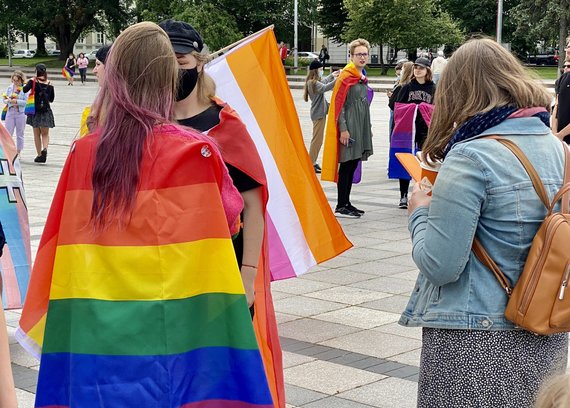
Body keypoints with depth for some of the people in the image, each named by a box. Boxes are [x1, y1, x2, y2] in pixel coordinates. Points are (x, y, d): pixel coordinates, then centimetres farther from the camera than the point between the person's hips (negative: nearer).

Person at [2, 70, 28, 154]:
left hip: (20, 113, -3)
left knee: (20, 134, 6)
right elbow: (4, 100, 10)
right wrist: (9, 101, -10)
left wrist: (16, 101, -20)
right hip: (10, 112, 3)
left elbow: (25, 101, -11)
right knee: (8, 133, 1)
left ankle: (18, 152, 15)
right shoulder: (10, 88, 9)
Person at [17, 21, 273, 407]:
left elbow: (63, 244, 7)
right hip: (167, 329, -3)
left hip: (94, 328, 3)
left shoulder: (82, 153, -1)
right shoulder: (195, 152, -11)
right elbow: (229, 221, 0)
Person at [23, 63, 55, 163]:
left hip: (35, 109, -1)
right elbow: (52, 99, 6)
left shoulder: (33, 81, -7)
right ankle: (45, 148, -17)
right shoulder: (50, 84, 1)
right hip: (46, 111, 1)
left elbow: (25, 90, -22)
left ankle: (39, 155, 11)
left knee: (37, 134, 10)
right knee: (45, 134, 10)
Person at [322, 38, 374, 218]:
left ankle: (346, 203, 17)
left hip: (360, 127, 9)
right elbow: (339, 104, -15)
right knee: (347, 165, -7)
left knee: (352, 165, 11)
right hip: (349, 126, -9)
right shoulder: (346, 77, -12)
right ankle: (341, 207, -4)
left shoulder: (362, 77, 15)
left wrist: (368, 127, 21)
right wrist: (343, 129, -20)